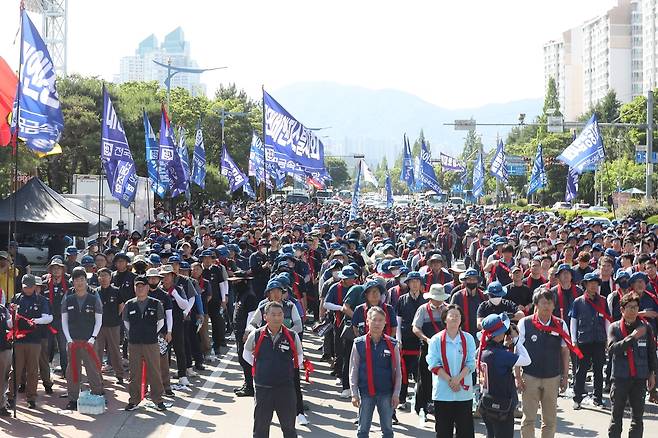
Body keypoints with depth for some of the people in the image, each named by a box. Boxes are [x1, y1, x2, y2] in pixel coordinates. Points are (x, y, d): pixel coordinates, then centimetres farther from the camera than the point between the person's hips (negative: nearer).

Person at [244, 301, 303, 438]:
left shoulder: (292, 337, -3)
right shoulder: (256, 336, -4)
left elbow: (299, 356, 15)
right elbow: (246, 353, 15)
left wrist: (291, 369, 5)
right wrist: (257, 366, 6)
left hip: (286, 387, 0)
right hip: (263, 388, 0)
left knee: (289, 426, 9)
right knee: (261, 427, 9)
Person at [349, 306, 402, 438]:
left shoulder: (392, 344, -2)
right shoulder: (359, 344, -3)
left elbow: (398, 371, 3)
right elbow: (353, 371, 1)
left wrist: (396, 393, -1)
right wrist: (354, 394, -2)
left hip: (386, 393, 0)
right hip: (365, 392, 0)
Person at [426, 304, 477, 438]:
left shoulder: (468, 339, 5)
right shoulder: (436, 340, 1)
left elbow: (471, 363, -1)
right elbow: (434, 364, -5)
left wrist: (458, 379, -15)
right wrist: (449, 380, -14)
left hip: (464, 391, 1)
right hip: (442, 392, -1)